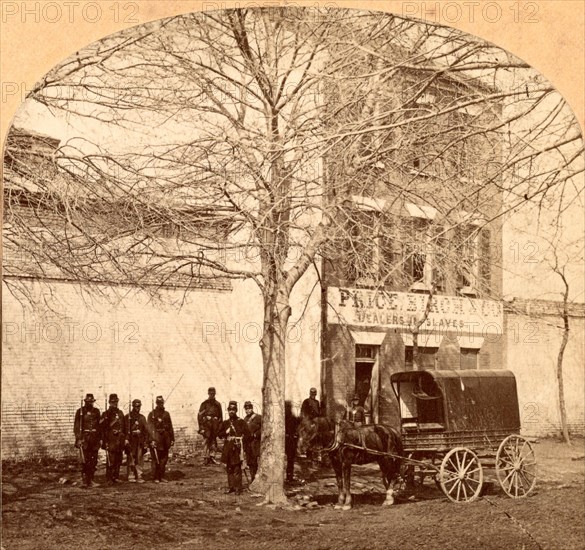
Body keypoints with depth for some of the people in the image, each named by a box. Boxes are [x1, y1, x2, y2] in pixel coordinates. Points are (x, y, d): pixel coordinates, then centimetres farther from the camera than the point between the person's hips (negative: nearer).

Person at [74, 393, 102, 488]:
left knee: (94, 460, 4)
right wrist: (78, 438, -12)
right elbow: (76, 426, -4)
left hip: (95, 438, 4)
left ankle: (90, 480, 11)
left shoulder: (96, 411, 11)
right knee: (85, 460, -5)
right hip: (84, 438, -4)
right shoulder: (80, 411, -1)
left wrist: (100, 438, 10)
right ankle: (84, 480, 2)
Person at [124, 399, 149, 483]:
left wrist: (146, 441, 7)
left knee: (140, 459, 1)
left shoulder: (142, 417, 14)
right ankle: (130, 476, 2)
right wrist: (126, 440, -12)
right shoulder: (127, 417, 2)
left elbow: (146, 430, 14)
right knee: (131, 459, -2)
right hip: (131, 441, -3)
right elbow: (125, 429, -4)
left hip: (140, 441, 3)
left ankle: (139, 476, 5)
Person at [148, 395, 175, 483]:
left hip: (165, 439, 5)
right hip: (156, 439, -5)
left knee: (164, 458, 7)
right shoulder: (152, 414, -3)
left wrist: (172, 439, 10)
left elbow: (170, 427, 14)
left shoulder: (166, 414, 12)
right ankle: (155, 477, 3)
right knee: (156, 459, -3)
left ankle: (161, 476, 16)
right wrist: (152, 440, -17)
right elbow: (150, 427, -9)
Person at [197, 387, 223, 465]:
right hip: (207, 423, -3)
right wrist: (201, 426, -8)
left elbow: (220, 417, 18)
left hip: (215, 425, 3)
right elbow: (200, 415, 0)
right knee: (206, 441, -8)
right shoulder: (204, 403, 5)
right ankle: (206, 458, -7)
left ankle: (212, 457, 7)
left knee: (214, 441, 2)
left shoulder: (217, 404, 15)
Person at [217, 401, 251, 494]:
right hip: (227, 448, 5)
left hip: (237, 447, -5)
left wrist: (241, 443, -11)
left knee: (237, 468, -7)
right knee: (229, 468, 8)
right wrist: (226, 432, -7)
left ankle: (238, 488, -4)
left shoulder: (241, 422, 1)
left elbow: (247, 434, -2)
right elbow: (219, 434, 11)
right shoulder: (225, 423, 14)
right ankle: (231, 486, 16)